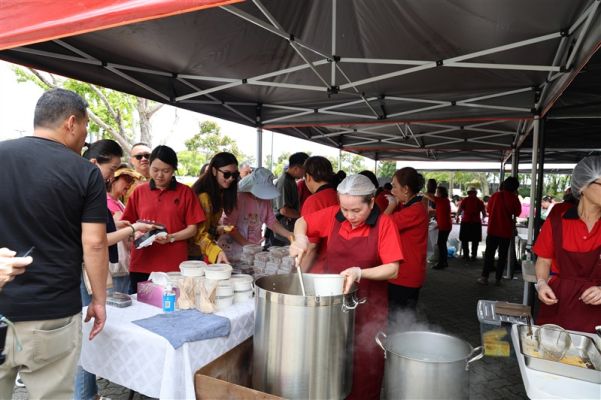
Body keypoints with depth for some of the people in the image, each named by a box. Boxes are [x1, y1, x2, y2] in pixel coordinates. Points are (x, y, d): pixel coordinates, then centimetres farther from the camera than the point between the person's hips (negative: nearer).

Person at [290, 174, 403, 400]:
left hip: (368, 309, -3)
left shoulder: (384, 224, -13)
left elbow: (393, 269, -15)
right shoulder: (333, 215, -3)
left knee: (363, 372, 6)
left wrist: (360, 273, -30)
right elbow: (302, 222, 12)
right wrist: (300, 238, -9)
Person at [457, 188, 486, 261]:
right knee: (475, 241, 10)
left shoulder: (465, 200, 0)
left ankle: (466, 256, 7)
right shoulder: (479, 201, 4)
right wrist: (483, 218, 28)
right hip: (476, 222, 1)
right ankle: (473, 256, 11)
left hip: (466, 222, -1)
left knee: (465, 240, 7)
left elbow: (459, 210, -6)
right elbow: (484, 214, 6)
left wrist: (457, 217, 14)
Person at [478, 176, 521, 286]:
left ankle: (484, 277, 3)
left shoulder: (496, 195, -2)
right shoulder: (514, 198, -7)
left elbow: (488, 209, 11)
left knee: (489, 253, 7)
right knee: (502, 255, 9)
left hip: (493, 229, 1)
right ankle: (498, 278, 9)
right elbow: (517, 212, 9)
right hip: (506, 231, -1)